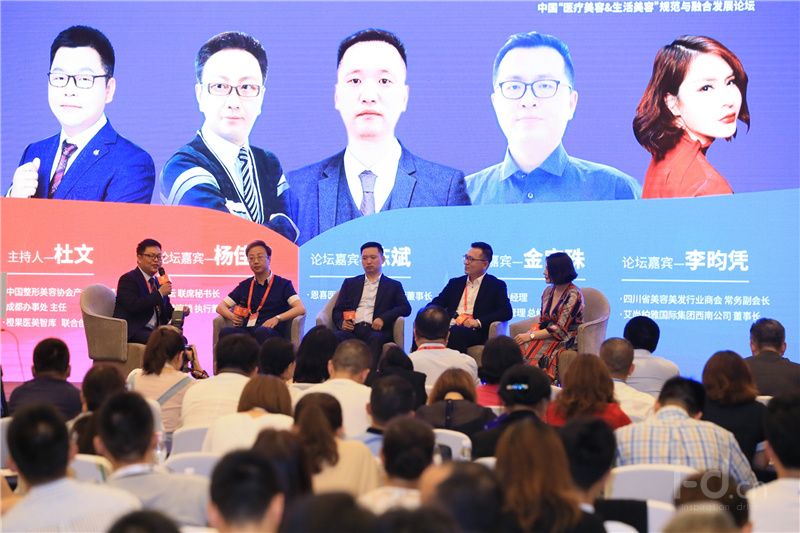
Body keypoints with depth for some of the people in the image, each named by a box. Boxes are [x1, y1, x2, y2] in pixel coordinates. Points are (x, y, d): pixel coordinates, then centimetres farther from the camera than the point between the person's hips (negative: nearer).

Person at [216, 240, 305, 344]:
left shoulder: (283, 284, 13)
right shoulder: (244, 286, 25)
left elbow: (301, 309, -1)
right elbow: (220, 307, 25)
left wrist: (277, 318, -17)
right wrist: (231, 316, 1)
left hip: (272, 332, -3)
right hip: (246, 331, 3)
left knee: (262, 332, -42)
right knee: (226, 331, -33)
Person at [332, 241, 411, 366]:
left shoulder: (393, 286, 22)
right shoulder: (350, 283, 28)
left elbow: (406, 308, 6)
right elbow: (337, 310, 20)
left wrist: (383, 318, -12)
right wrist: (342, 322, -6)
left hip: (376, 329, -2)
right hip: (352, 329, 2)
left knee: (376, 338, -39)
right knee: (338, 337, -34)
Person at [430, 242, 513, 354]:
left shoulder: (496, 286, 11)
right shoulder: (455, 283, 26)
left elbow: (506, 312, -1)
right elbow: (436, 304, 21)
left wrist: (478, 322, -14)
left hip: (475, 332, -4)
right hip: (449, 327, 4)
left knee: (455, 332, -39)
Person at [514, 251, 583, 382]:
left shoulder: (573, 295, -12)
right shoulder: (548, 291, 12)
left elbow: (560, 329, -16)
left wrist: (531, 336, -16)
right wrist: (530, 333, -5)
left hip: (566, 341, -7)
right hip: (546, 337, 7)